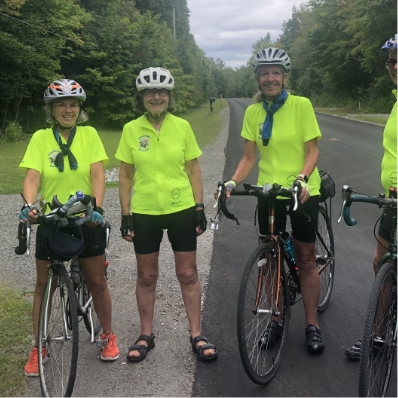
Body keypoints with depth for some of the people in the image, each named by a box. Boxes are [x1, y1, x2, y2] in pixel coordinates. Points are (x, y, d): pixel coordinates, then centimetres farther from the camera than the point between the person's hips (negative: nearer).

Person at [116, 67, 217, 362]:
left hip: (181, 210, 0)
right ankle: (146, 336, 26)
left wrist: (200, 209, -1)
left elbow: (193, 170, 2)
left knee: (188, 274, 7)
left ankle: (197, 336, 19)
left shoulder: (182, 126, -2)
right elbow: (125, 175, 2)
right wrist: (125, 215, -2)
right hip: (144, 213, 0)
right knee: (147, 276, 11)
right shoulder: (131, 130, -2)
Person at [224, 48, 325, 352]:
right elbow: (249, 157, 2)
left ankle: (312, 325, 17)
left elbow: (312, 150, -9)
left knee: (305, 259, 5)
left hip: (303, 191, -3)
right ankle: (277, 319, 25)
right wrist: (232, 183, -14)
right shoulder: (253, 112, 2)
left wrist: (302, 178, -26)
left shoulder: (301, 105, -8)